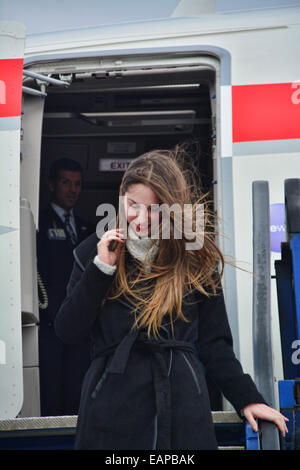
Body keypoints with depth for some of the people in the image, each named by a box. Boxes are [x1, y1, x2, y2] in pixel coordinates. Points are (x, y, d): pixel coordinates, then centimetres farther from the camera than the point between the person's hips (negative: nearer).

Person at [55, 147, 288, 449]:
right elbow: (66, 332, -3)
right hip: (112, 401, 0)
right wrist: (101, 268, -10)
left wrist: (247, 399, -1)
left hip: (182, 401, 0)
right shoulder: (96, 251, 3)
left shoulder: (198, 259, 2)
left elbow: (213, 343, 7)